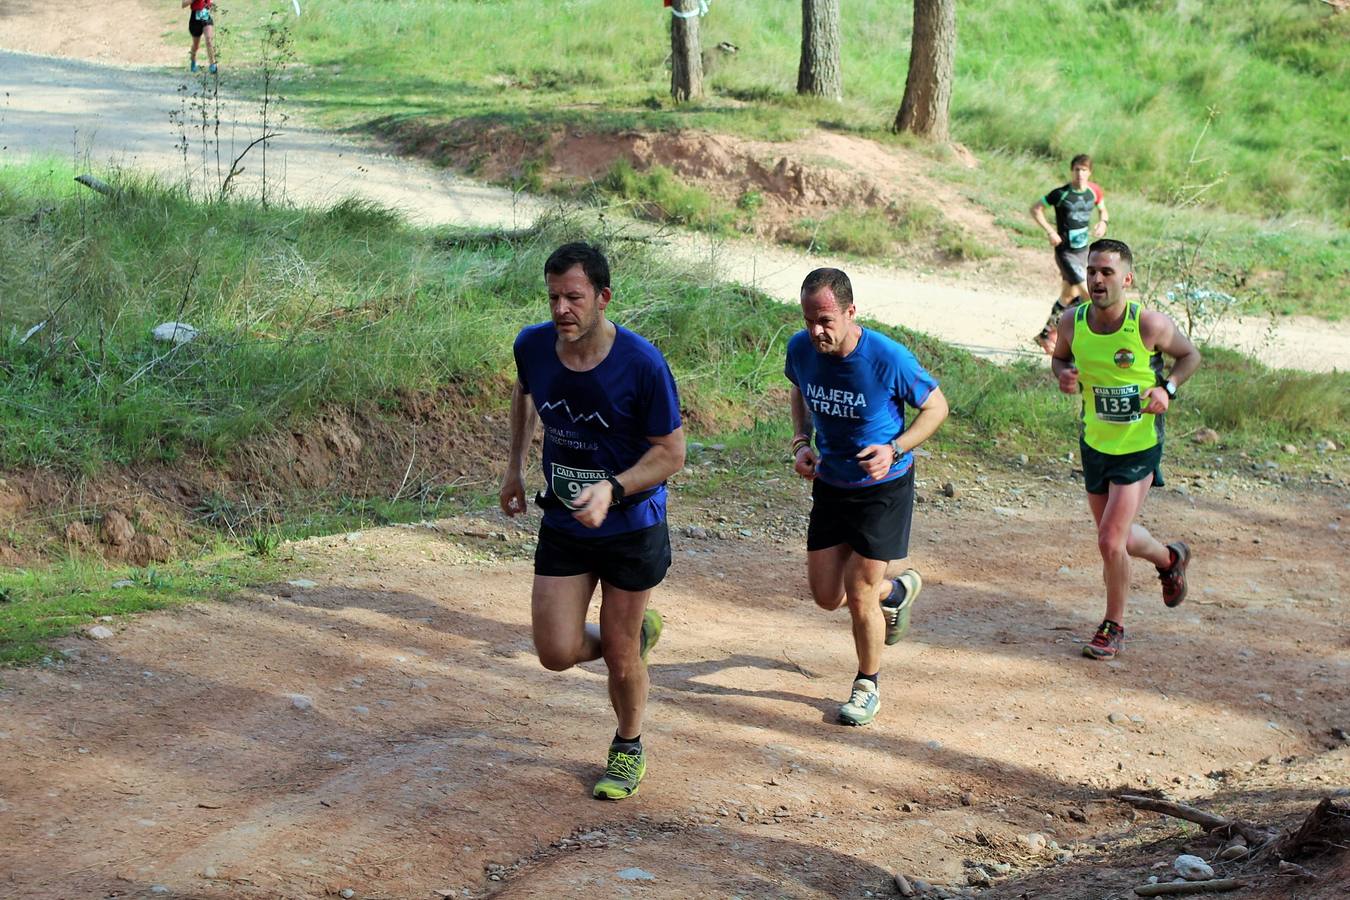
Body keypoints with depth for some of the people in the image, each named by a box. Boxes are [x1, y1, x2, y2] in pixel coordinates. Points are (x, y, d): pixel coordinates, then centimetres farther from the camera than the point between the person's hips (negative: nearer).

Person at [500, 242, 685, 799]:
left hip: (631, 528, -4)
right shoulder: (533, 346, -10)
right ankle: (639, 632, 31)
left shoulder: (642, 365, -23)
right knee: (557, 654, -2)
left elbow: (671, 452, -16)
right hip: (562, 525, 4)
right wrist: (515, 466, 14)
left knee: (619, 655, 6)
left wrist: (612, 489, -30)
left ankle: (628, 748, 35)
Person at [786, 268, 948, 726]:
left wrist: (894, 450, -23)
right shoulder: (801, 349, -13)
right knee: (827, 595, 8)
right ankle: (897, 591, 41)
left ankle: (868, 686, 21)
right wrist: (801, 442, -6)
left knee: (859, 594, -4)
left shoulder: (888, 358, -26)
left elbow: (936, 406, -10)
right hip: (830, 483, 5)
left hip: (883, 487, -5)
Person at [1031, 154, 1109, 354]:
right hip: (1066, 252, -6)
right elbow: (1035, 209, -8)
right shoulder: (1061, 194, -17)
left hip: (1083, 250, 6)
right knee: (1088, 295, -14)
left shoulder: (1094, 191, -2)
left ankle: (1046, 334, 35)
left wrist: (1103, 221, -7)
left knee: (1069, 295, 18)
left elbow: (1102, 210, 16)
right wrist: (1050, 232, -18)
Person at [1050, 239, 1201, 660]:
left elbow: (1190, 355, -2)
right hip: (1095, 443, 5)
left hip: (1139, 447, -5)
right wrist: (1063, 373, -13)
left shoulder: (1150, 325, -20)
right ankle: (1169, 558, 51)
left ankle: (1114, 627, 12)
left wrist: (1167, 389, -18)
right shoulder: (1072, 324, -11)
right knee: (1117, 536, 18)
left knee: (1110, 541, -10)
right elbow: (1060, 357, 10)